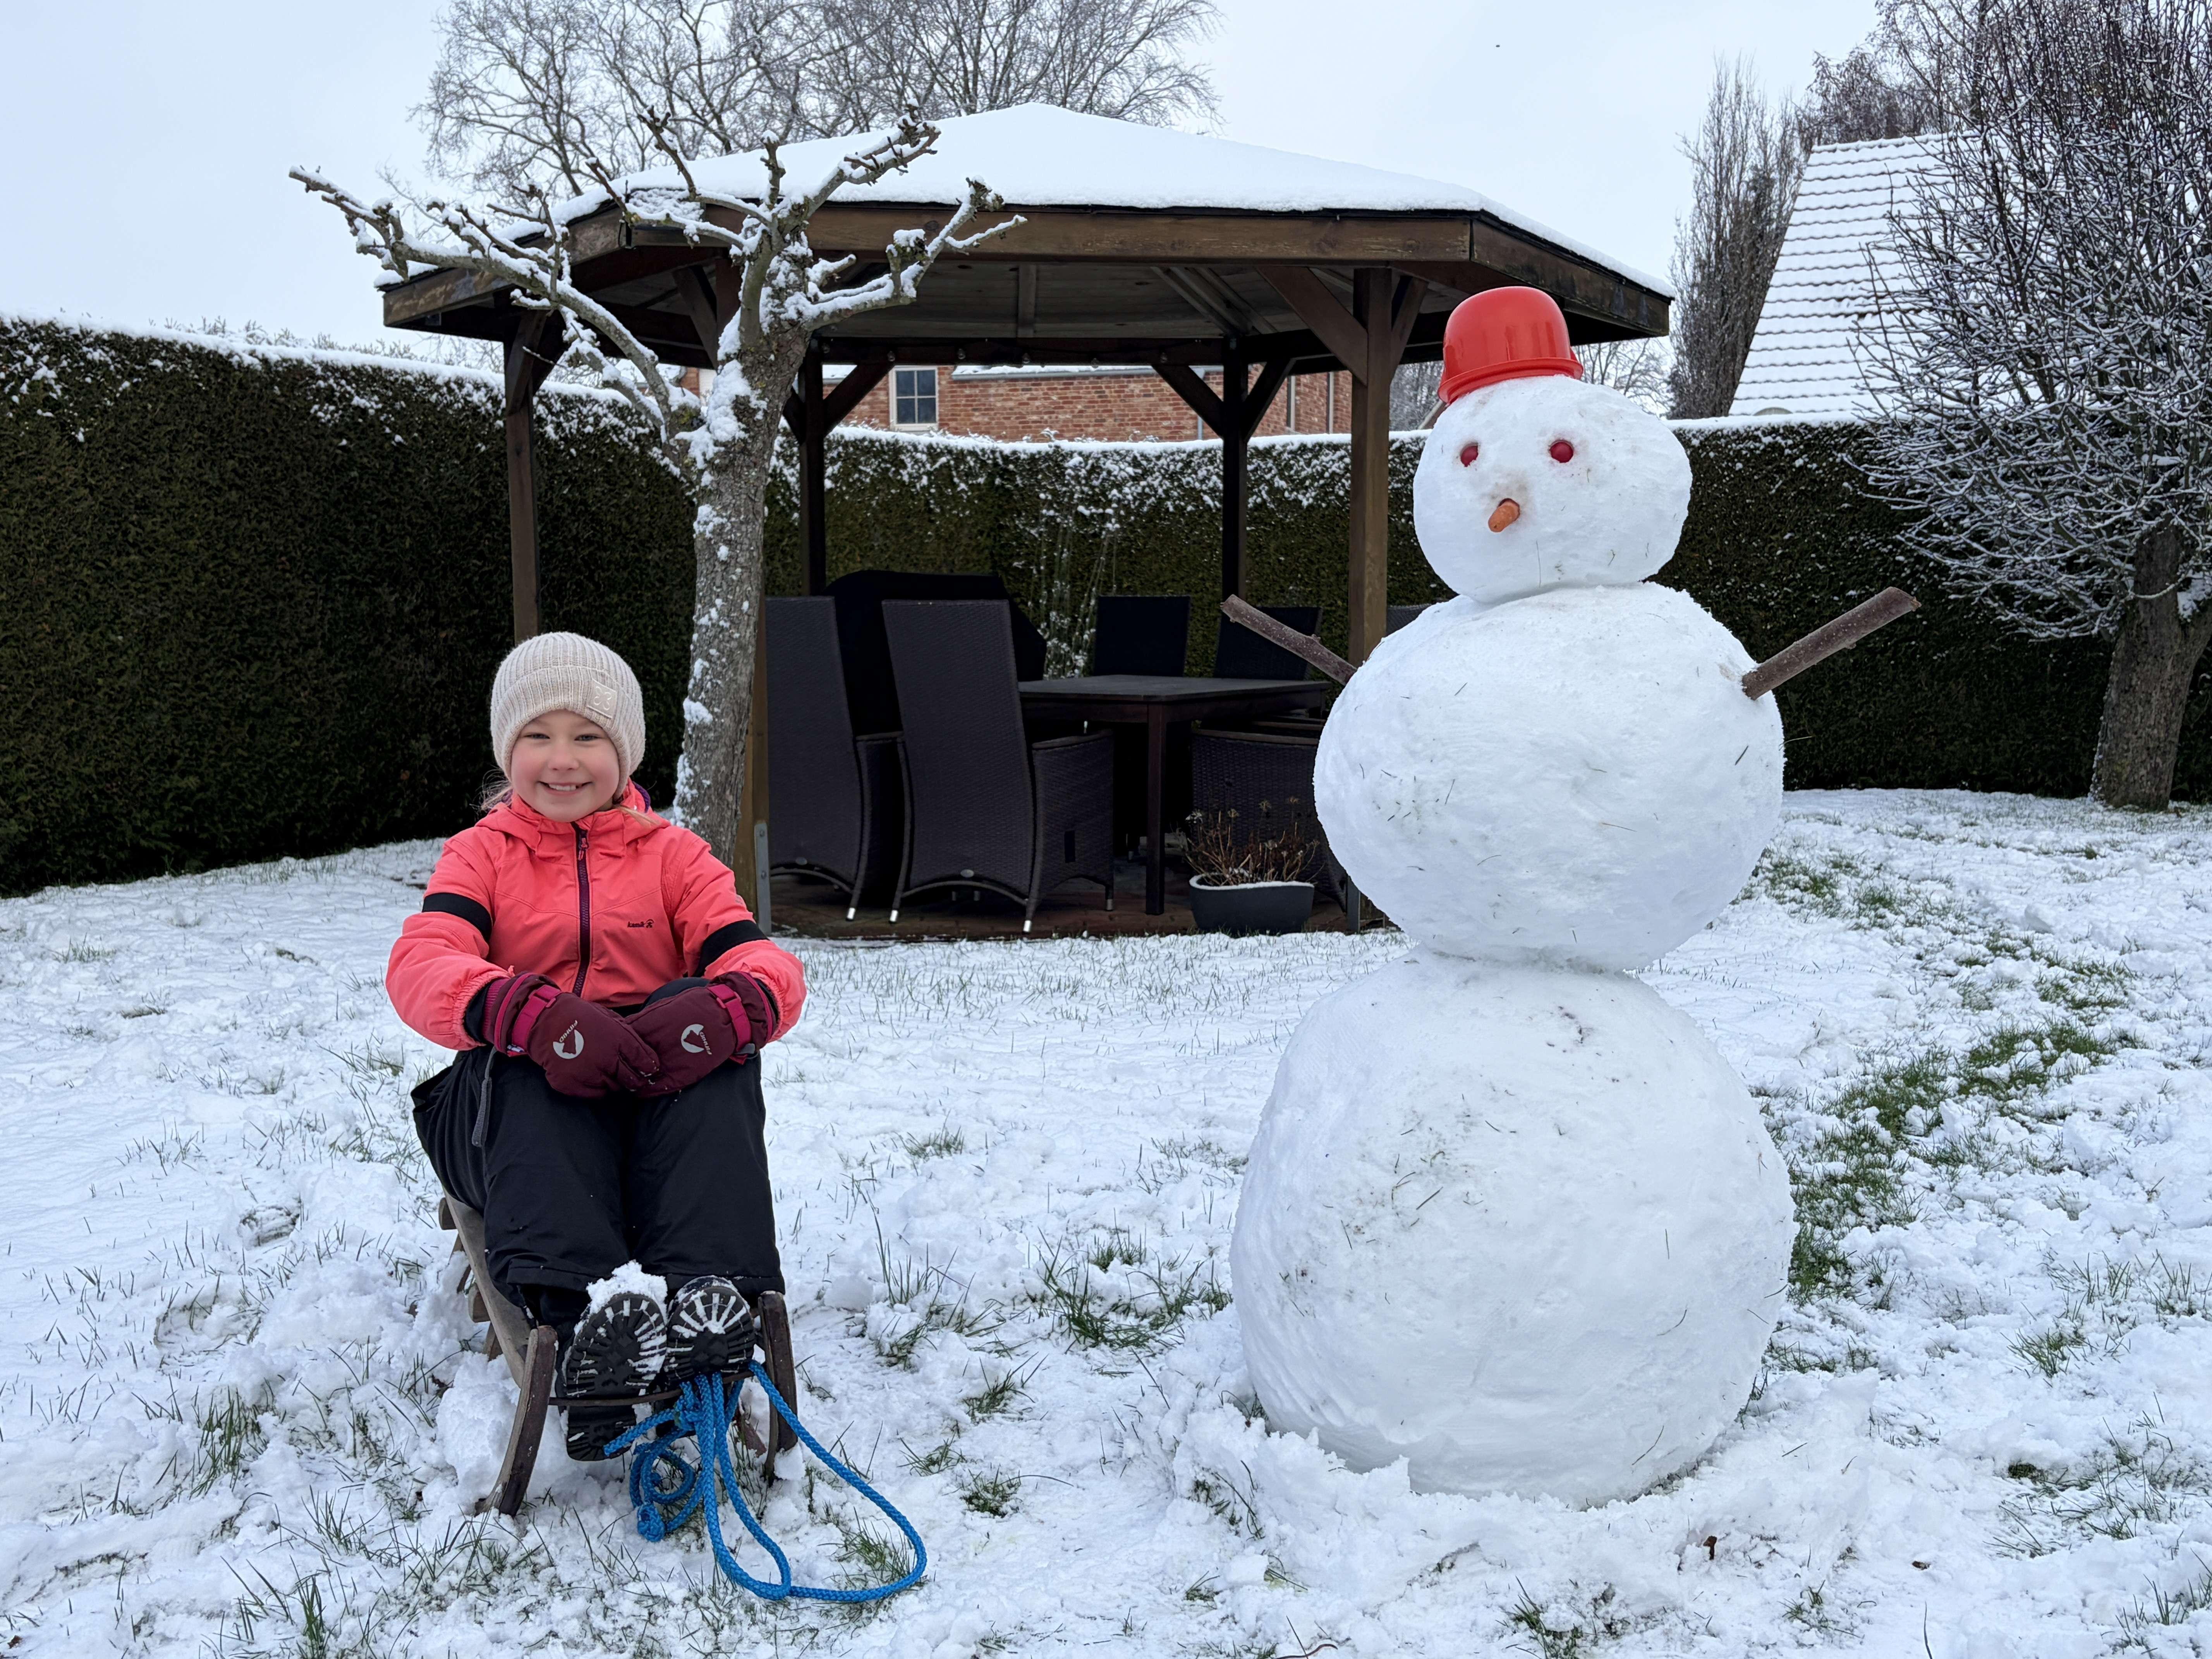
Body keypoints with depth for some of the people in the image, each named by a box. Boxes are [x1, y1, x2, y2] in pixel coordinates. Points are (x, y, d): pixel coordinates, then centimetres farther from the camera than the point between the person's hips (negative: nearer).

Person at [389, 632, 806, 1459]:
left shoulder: (671, 853, 16)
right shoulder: (479, 855, 13)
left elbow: (766, 964, -1)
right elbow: (419, 966, -9)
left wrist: (730, 1005, -29)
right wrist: (534, 1015, -32)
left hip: (662, 1097, 1)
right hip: (524, 1114, 0)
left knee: (710, 1022, -30)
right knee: (522, 1061, -34)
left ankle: (706, 1289, -46)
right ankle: (584, 1312, -52)